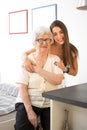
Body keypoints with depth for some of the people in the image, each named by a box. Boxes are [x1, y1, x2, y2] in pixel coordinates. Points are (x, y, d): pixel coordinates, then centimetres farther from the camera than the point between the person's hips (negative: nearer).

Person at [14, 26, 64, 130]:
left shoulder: (55, 59, 4)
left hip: (50, 104, 2)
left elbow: (58, 80, -13)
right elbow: (22, 88, -9)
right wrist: (30, 111, -17)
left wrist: (37, 69, -14)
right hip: (28, 102, -1)